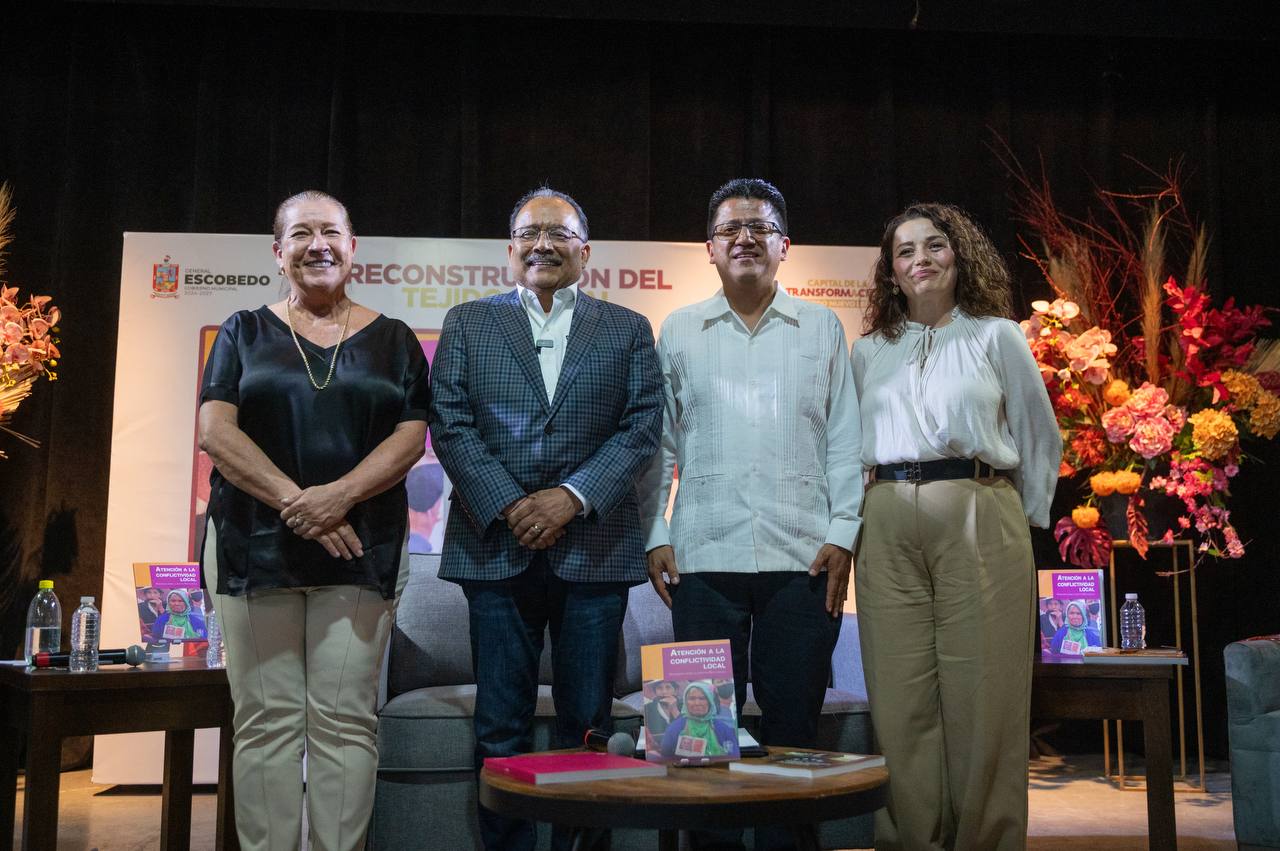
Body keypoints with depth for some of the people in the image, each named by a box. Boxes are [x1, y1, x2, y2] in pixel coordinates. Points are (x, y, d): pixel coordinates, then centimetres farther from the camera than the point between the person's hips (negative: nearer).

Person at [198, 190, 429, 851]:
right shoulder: (244, 332, 11)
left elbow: (410, 436, 1)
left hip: (361, 546, 0)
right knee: (266, 720, 1)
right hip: (254, 544, 0)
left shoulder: (392, 339, 11)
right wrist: (294, 500, -15)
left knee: (345, 718, -1)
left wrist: (340, 494, -16)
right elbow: (215, 430, -2)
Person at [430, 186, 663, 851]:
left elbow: (643, 425, 2)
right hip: (495, 544, 0)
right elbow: (449, 423, 2)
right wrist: (508, 505, -10)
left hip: (593, 546, 0)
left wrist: (573, 496, -12)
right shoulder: (468, 324, 12)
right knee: (501, 726, 4)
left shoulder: (628, 331, 12)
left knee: (587, 722, 5)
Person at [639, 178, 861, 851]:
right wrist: (654, 535, 3)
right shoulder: (679, 331, 11)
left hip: (804, 557, 0)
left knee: (793, 720, 3)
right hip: (704, 556, 0)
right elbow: (658, 442, 10)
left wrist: (843, 533, -1)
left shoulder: (822, 328, 11)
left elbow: (844, 439, 8)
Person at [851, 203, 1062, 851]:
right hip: (889, 527, 2)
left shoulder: (996, 336, 11)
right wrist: (862, 517, 10)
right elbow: (849, 444, 19)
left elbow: (1039, 438, 12)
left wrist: (1026, 520, 10)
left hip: (979, 518, -2)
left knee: (982, 696, -3)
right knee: (900, 699, 0)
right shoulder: (869, 351, 18)